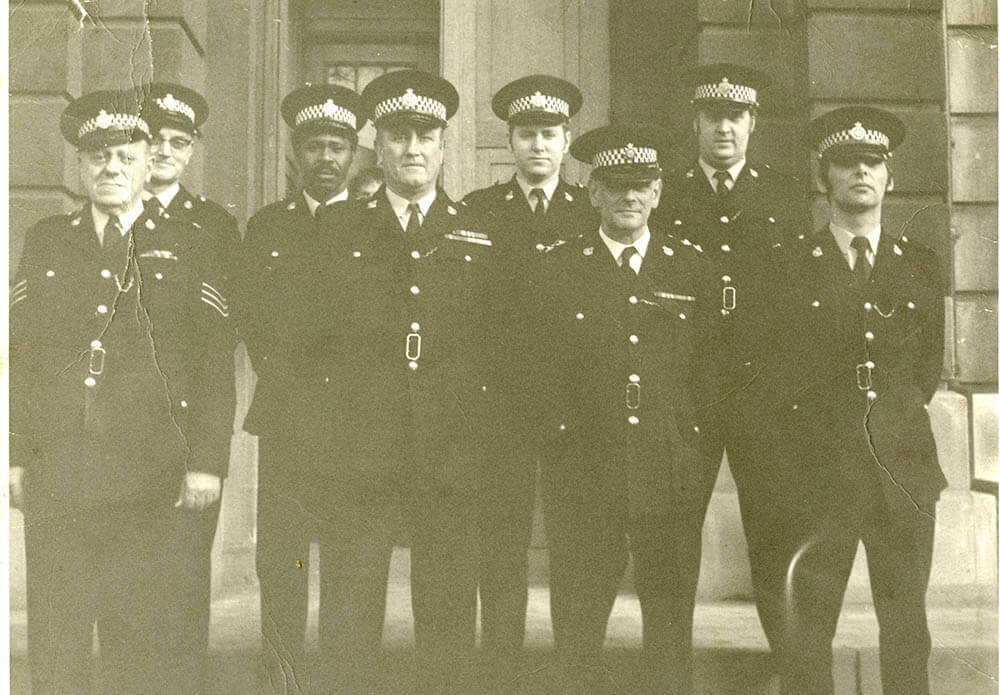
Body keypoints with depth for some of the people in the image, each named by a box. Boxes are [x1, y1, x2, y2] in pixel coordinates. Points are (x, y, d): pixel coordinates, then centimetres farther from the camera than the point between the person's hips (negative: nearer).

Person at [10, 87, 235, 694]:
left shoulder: (191, 247, 4)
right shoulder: (46, 241, 13)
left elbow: (215, 363, 0)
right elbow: (22, 354, 12)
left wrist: (207, 463, -7)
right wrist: (16, 456, 6)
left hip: (148, 482, -2)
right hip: (55, 478, 3)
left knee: (147, 643, 5)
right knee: (54, 643, 8)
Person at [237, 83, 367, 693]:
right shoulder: (266, 226, 16)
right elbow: (254, 321, 14)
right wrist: (281, 378, 2)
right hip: (285, 424, 2)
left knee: (355, 569, 0)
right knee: (278, 562, 4)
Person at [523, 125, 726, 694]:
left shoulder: (693, 267, 8)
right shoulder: (555, 269, 4)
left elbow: (712, 367, 9)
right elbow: (540, 371, 4)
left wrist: (702, 453, 4)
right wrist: (560, 448, 0)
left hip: (675, 476, 1)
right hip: (583, 474, -1)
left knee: (671, 614, 8)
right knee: (579, 626, 3)